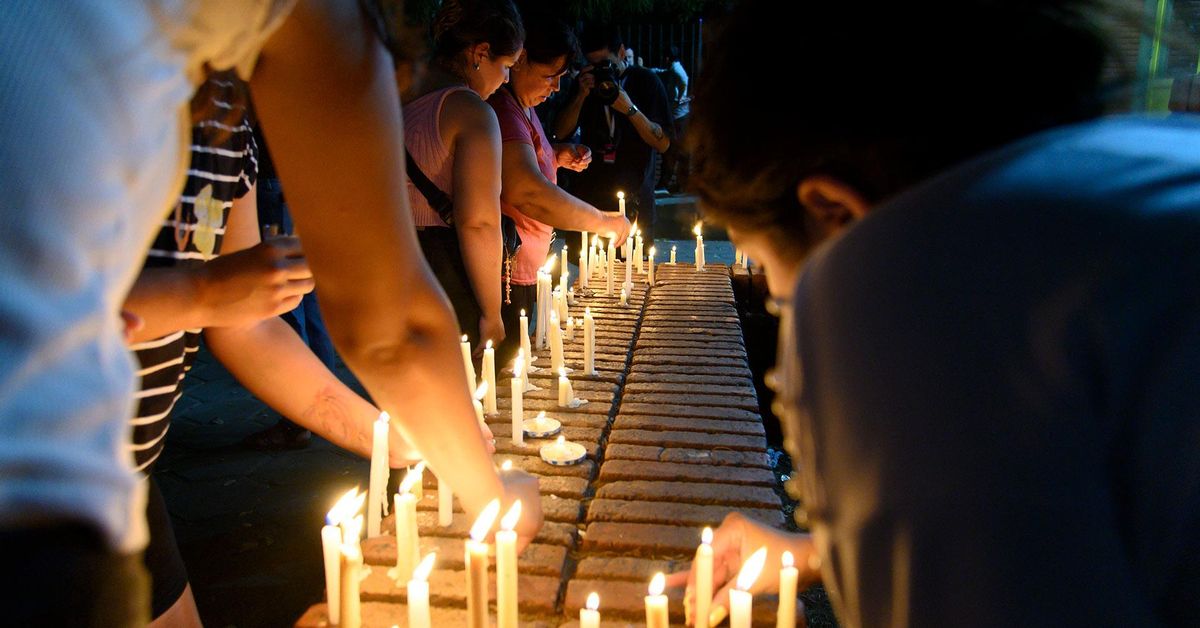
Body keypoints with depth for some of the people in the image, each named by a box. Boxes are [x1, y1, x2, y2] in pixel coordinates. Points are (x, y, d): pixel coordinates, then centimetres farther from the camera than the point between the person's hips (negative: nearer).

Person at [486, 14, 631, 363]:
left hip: (525, 272, 11)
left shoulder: (523, 107, 13)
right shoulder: (502, 109, -21)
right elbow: (527, 193, -34)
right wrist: (603, 223, -23)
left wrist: (559, 157, 10)